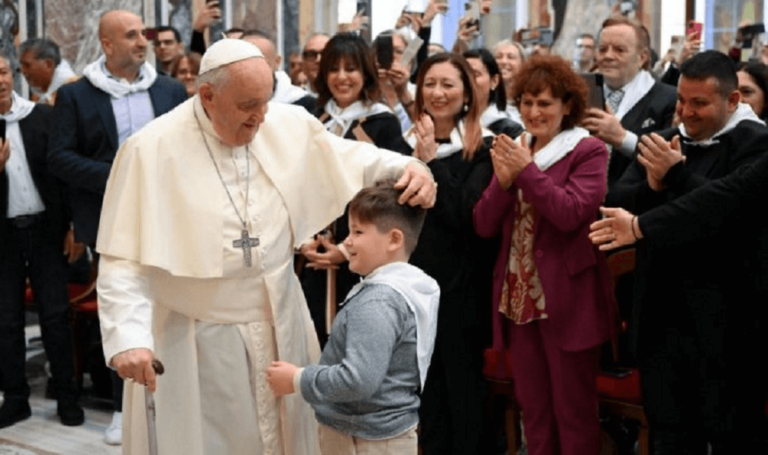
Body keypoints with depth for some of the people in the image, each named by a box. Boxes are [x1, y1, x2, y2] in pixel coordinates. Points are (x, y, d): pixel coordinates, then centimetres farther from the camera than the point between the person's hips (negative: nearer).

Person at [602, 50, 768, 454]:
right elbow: (617, 204, 4)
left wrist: (677, 176, -25)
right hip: (661, 312, 5)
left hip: (722, 318, -5)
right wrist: (652, 187, -16)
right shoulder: (663, 142, 11)